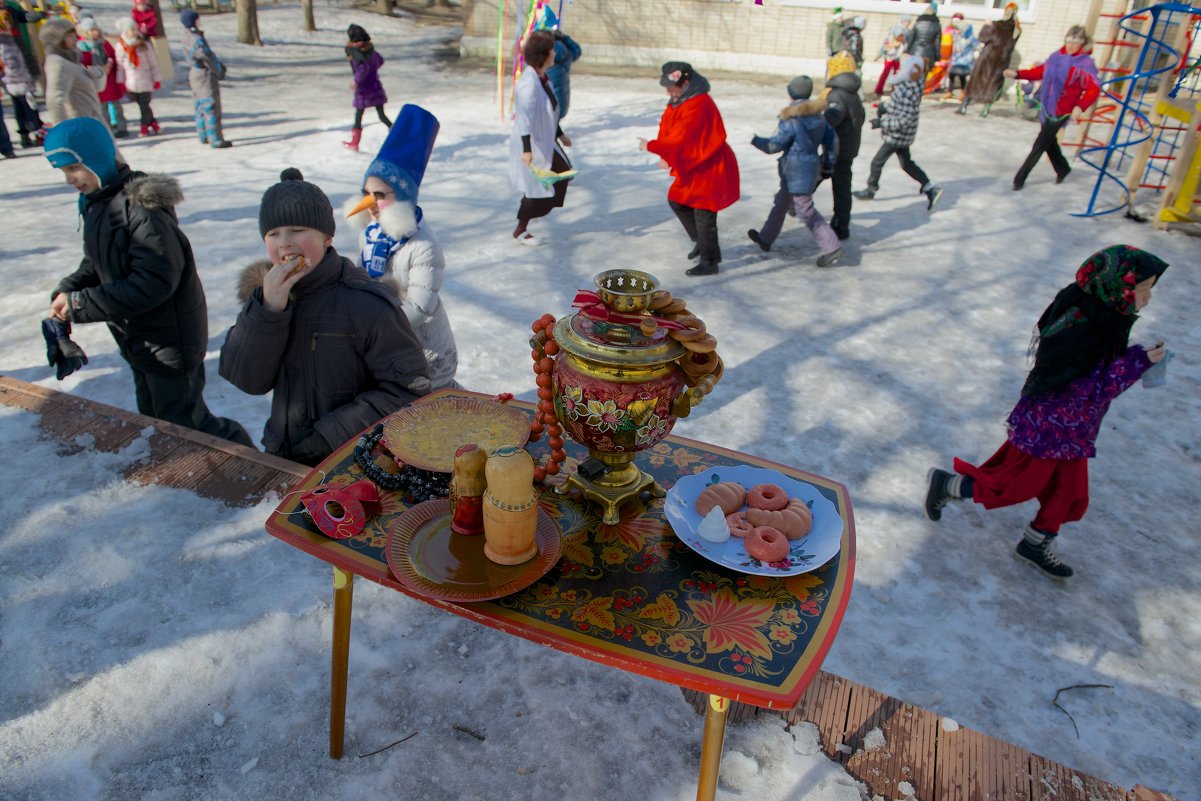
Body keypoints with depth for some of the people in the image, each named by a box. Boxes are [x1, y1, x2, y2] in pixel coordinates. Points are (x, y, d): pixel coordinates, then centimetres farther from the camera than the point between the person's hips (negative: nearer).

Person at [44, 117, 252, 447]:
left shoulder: (142, 206, -23)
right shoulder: (96, 203, 8)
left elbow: (153, 283, -29)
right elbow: (95, 265, 17)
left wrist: (80, 304, -25)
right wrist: (67, 291, -4)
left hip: (170, 342, -10)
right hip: (140, 342, 10)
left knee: (183, 421, -3)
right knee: (154, 419, 20)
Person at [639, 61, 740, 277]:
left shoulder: (698, 105, -25)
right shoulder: (681, 100, 4)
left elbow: (680, 138, -27)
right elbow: (671, 131, 9)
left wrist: (651, 146, -19)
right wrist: (667, 157, -6)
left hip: (710, 166, -10)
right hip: (694, 165, 10)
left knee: (703, 213, -3)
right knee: (676, 199, 16)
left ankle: (710, 262, 10)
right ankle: (701, 241, 31)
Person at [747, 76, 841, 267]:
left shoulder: (791, 119, -18)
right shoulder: (818, 114, 5)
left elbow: (774, 145, -13)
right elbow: (832, 140, 9)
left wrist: (756, 141, 4)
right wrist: (828, 163, 21)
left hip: (798, 171, -9)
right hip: (812, 164, 9)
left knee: (805, 211, -7)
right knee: (780, 203, 22)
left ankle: (832, 247, -10)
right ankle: (765, 239, 36)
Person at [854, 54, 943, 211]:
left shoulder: (908, 93, -30)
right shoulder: (908, 85, 0)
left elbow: (904, 120, -30)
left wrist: (882, 123, -26)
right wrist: (885, 106, 1)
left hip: (898, 135, -10)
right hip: (902, 135, 10)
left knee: (877, 162, 7)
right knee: (907, 164, 18)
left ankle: (870, 190, 28)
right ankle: (930, 188, 17)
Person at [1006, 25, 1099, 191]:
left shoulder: (1085, 63, -16)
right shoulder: (1057, 56, 2)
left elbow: (1094, 89, -23)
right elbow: (1041, 71, 16)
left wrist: (1080, 107, -39)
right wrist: (1018, 74, 7)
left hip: (1060, 111, -7)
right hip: (1046, 107, 7)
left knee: (1039, 145, -3)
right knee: (1049, 141, 22)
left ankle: (1020, 179, 4)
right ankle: (1062, 169, 45)